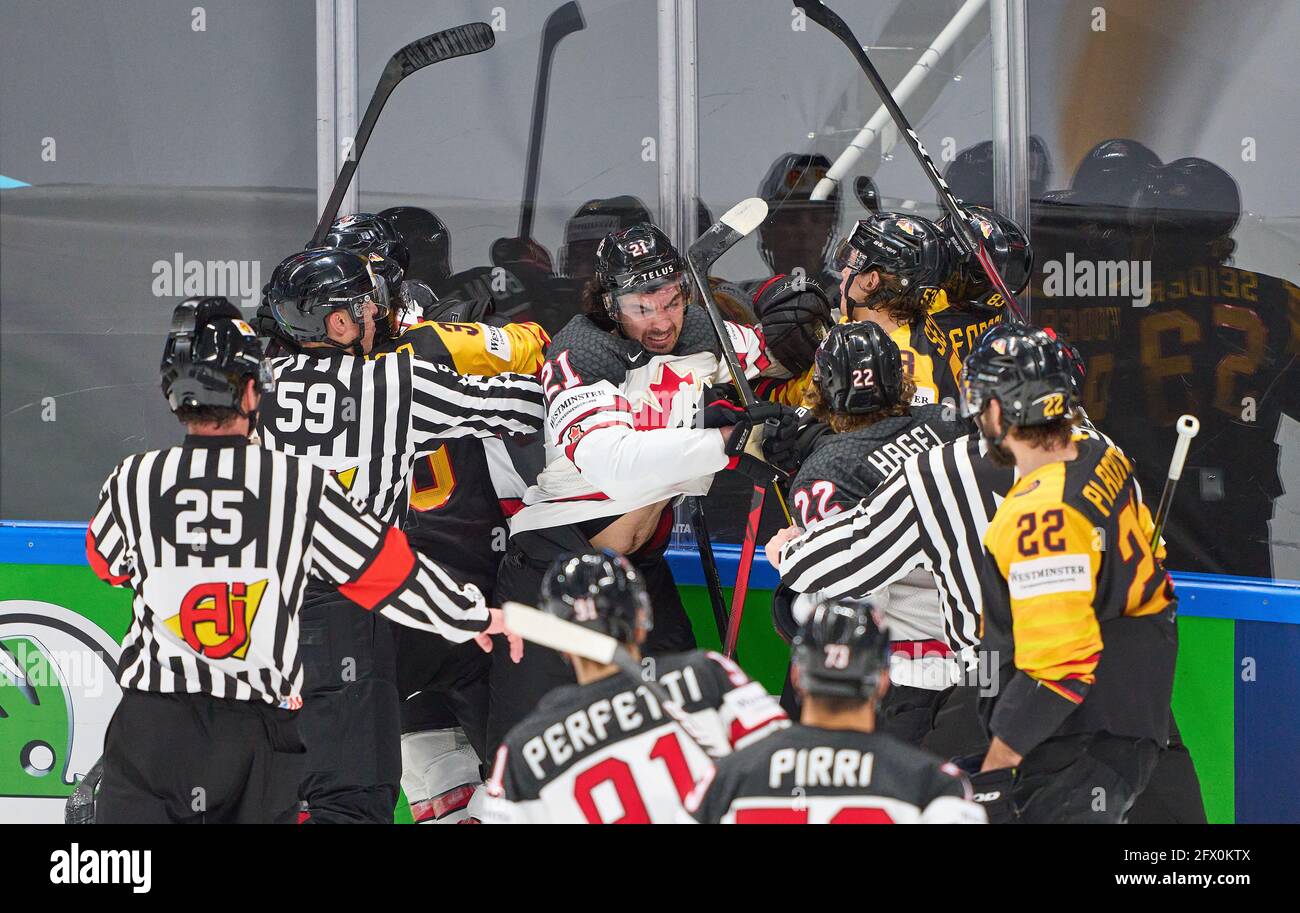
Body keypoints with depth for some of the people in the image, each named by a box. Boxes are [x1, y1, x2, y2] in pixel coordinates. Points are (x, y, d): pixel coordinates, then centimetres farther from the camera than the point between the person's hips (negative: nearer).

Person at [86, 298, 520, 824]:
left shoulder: (131, 483, -2)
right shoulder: (303, 486, -4)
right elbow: (389, 573, 3)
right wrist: (476, 617, 19)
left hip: (149, 722, 0)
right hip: (256, 737, 0)